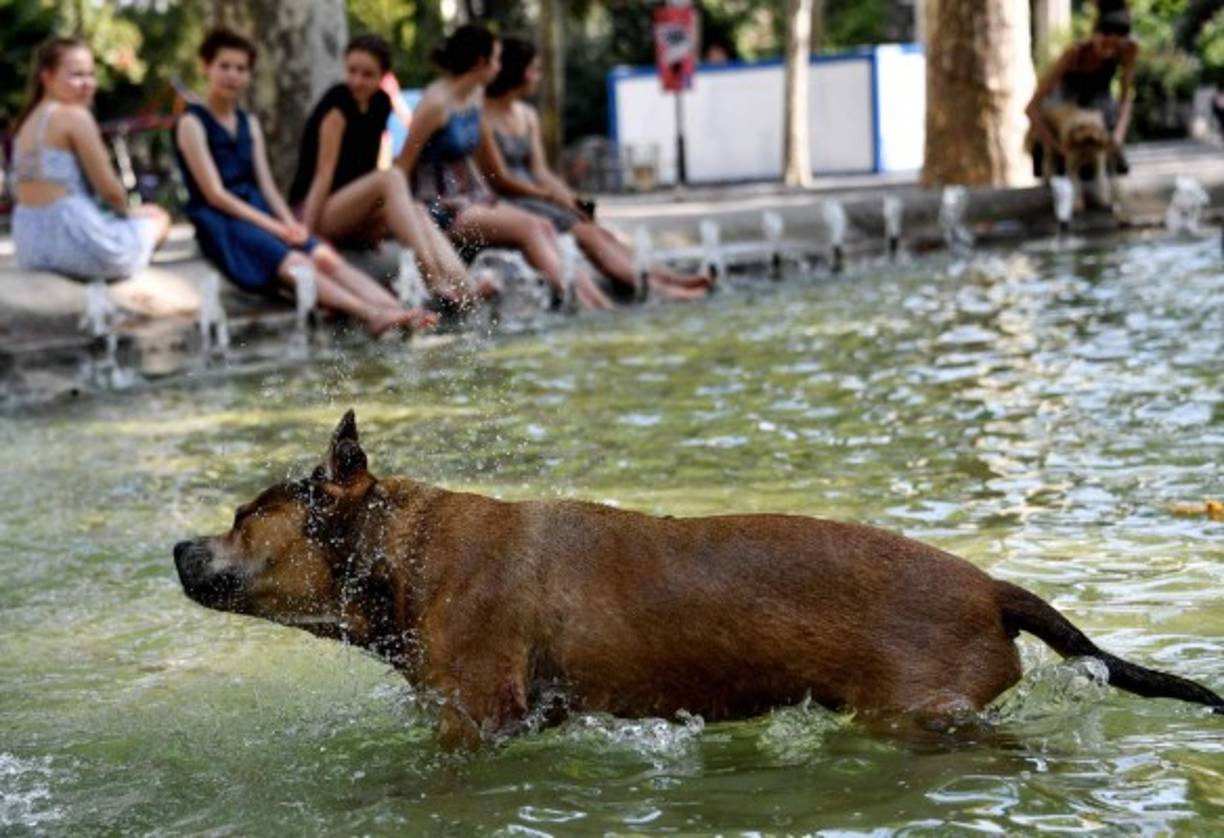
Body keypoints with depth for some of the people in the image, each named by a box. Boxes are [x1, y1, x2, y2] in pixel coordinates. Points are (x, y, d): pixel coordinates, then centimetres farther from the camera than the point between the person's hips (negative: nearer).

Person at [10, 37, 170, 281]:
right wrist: (125, 210, 10)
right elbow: (109, 190, -12)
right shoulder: (75, 116, -12)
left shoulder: (27, 122, 14)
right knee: (158, 217, 21)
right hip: (75, 239, -8)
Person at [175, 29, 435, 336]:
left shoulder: (249, 124, 20)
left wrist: (289, 223, -6)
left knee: (326, 257, -21)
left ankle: (399, 313, -39)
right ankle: (371, 315, -47)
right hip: (220, 222, -6)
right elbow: (214, 193, -9)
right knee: (295, 263, -30)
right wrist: (273, 227, -16)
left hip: (260, 213, 6)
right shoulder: (192, 123, -2)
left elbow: (266, 185, 15)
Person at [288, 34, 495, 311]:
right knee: (390, 177, -29)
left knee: (417, 211, -21)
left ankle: (463, 286, -42)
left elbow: (366, 170, 11)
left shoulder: (381, 105, 8)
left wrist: (377, 230, 4)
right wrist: (306, 234, -21)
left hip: (352, 218, 7)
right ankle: (432, 278, -43)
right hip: (312, 209, -7)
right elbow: (324, 173, -17)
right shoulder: (338, 104, -12)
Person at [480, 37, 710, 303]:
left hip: (535, 198, 8)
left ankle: (666, 278, -24)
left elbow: (540, 171, 11)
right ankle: (653, 288, -29)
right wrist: (552, 195, -11)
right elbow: (500, 179, -13)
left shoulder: (527, 116, 17)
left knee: (601, 233, -11)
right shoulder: (484, 118, -10)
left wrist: (571, 198, -5)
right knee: (584, 233, -21)